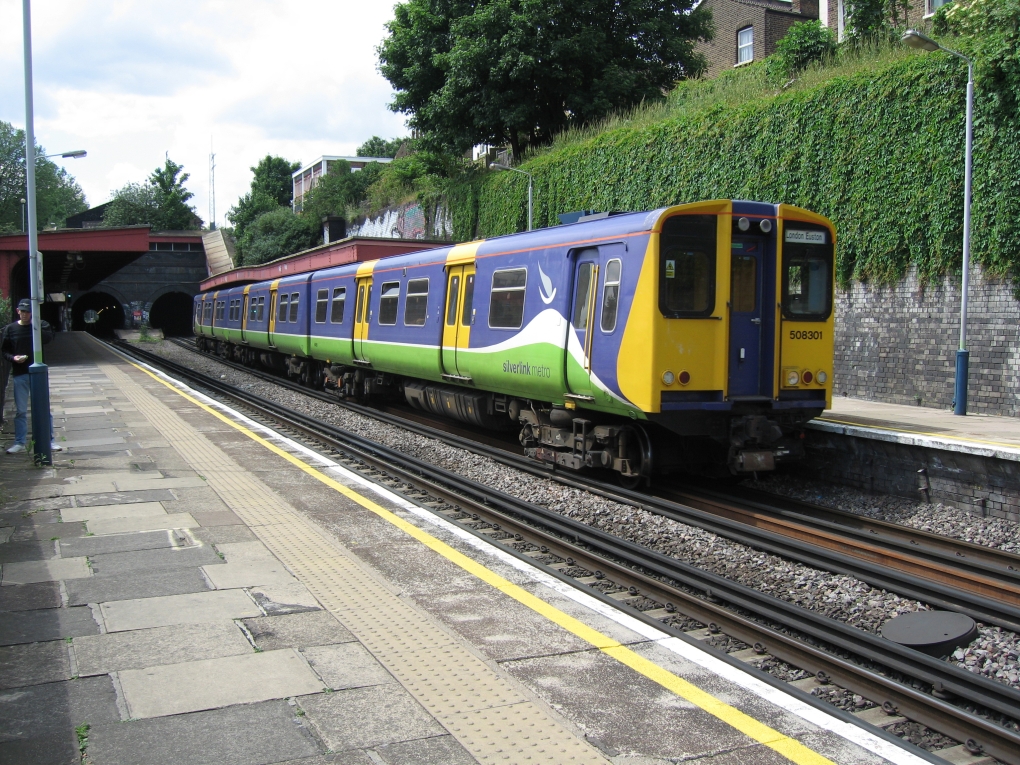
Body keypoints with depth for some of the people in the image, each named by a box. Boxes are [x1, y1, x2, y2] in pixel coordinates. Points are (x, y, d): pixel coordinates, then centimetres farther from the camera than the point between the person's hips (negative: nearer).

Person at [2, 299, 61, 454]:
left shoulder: (40, 325, 2)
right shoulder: (10, 328, 5)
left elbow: (48, 337, -17)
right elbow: (4, 350, 7)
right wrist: (13, 358, -11)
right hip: (19, 374, 1)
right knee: (20, 411, 6)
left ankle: (50, 440, 10)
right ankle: (19, 442, 14)